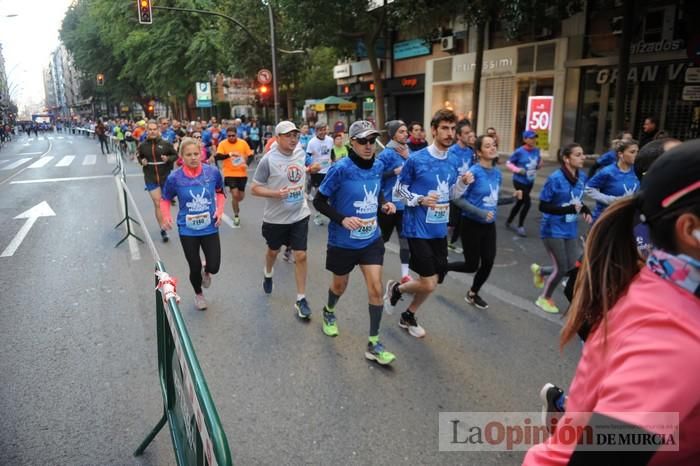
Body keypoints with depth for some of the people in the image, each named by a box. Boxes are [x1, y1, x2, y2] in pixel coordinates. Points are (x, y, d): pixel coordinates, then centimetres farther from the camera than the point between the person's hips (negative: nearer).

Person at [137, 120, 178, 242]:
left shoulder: (165, 144, -8)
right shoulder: (142, 146, -3)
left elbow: (175, 155, 2)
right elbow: (139, 157, 14)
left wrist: (168, 159, -17)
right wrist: (142, 161, -8)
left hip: (166, 177, 0)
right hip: (151, 179, 0)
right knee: (157, 204, -2)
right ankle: (163, 230, 3)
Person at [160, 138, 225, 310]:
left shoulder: (213, 172, -10)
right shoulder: (174, 178, -14)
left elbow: (220, 193, 9)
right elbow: (165, 200, 2)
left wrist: (220, 210, -6)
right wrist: (166, 217, -16)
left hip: (210, 228, 1)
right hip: (187, 230, -1)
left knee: (214, 267, 0)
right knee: (195, 268, 10)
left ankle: (206, 271, 41)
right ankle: (198, 294, 42)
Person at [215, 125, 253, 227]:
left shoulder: (243, 143, -2)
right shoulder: (223, 144, -8)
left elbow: (250, 155, 5)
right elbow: (218, 157, -20)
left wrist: (246, 164, -14)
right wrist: (230, 154, -35)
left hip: (242, 173, 3)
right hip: (230, 174, -3)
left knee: (241, 196, 10)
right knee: (235, 194, -12)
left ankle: (235, 205, 46)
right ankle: (236, 216, 9)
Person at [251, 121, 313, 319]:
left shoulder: (301, 152, -3)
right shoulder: (268, 160, -18)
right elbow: (255, 189, -14)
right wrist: (275, 194, -26)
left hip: (300, 215, 2)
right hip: (276, 217, -2)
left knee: (301, 256, -1)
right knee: (273, 251, 21)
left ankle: (301, 299, 12)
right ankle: (268, 274, 55)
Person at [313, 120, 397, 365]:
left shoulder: (378, 166, -3)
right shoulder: (341, 169, -20)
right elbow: (319, 201, -13)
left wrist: (384, 204, -5)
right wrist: (342, 219, -25)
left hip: (371, 239, 3)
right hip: (343, 241, -3)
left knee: (375, 288, -3)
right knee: (340, 285, 18)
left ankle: (373, 344, 11)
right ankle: (329, 311, 54)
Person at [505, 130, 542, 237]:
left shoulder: (536, 150, -1)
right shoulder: (519, 151, -17)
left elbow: (538, 163, 13)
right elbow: (508, 163, -9)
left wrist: (540, 164, -9)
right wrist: (518, 170, -23)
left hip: (530, 182, 6)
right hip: (519, 181, -6)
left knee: (520, 202, 16)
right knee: (527, 202, -13)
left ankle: (508, 222, 35)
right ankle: (520, 227, 3)